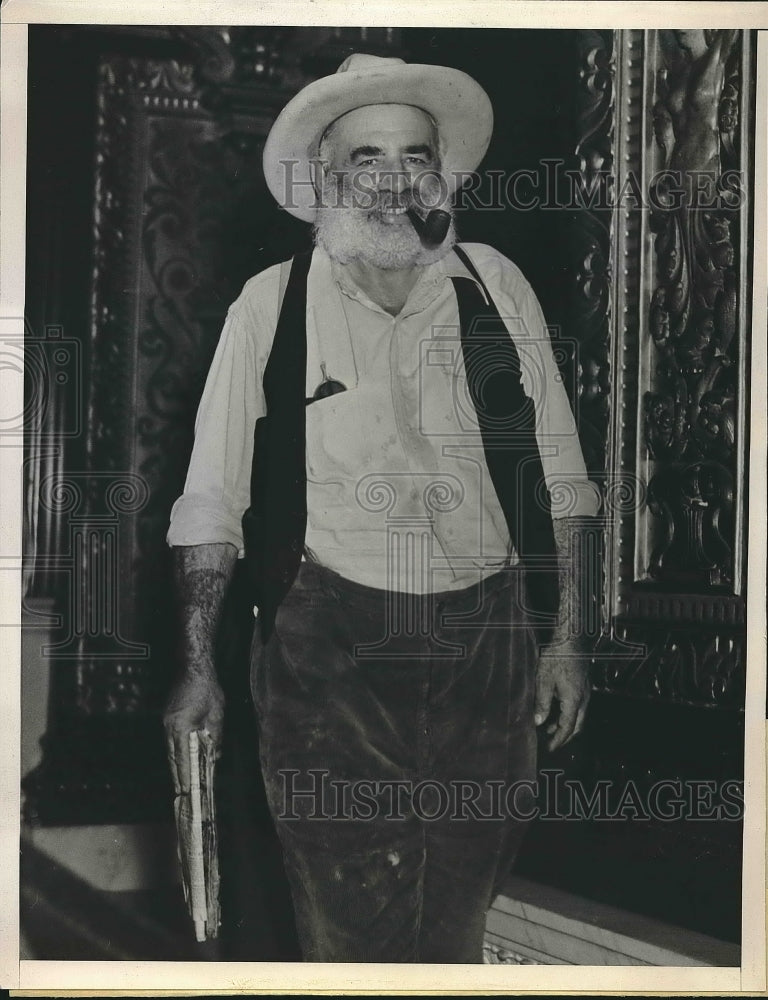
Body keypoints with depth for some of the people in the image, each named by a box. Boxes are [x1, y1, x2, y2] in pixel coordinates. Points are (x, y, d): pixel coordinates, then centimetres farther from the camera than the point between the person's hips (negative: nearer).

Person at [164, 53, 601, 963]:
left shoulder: (496, 287, 5)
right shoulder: (272, 305, -1)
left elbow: (555, 478, 8)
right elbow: (212, 501, 0)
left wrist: (565, 636, 6)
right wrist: (197, 669, -2)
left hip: (489, 643, 2)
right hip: (329, 654, -2)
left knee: (461, 922, 14)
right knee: (349, 930, 3)